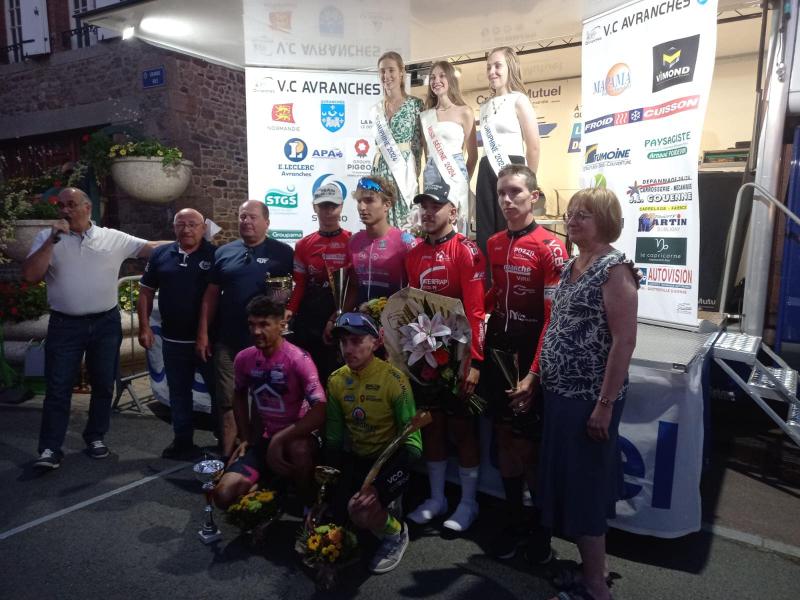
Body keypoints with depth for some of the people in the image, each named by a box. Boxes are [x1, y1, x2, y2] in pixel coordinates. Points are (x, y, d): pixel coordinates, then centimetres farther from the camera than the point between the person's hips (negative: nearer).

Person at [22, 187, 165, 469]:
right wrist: (53, 240, -16)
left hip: (106, 323, 1)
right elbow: (30, 275, -9)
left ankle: (95, 436, 28)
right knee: (58, 388, 1)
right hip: (64, 325, -1)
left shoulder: (113, 238, 1)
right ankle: (50, 448, 10)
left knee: (103, 385, 11)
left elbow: (151, 247, 2)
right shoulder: (47, 237, 2)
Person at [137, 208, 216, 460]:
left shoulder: (215, 255, -5)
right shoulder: (160, 254, 6)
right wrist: (144, 327, 3)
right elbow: (146, 292, 11)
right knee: (179, 392, 14)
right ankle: (183, 440, 28)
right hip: (173, 340, 4)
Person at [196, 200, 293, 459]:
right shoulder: (223, 252, 9)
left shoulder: (283, 252, 1)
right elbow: (211, 295, 10)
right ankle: (228, 457, 21)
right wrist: (203, 333, 5)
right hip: (228, 341, 3)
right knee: (227, 401, 7)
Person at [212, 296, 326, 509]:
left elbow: (320, 411, -28)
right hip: (262, 438, 5)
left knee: (298, 449, -40)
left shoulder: (298, 359, -20)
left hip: (295, 436, -4)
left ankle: (309, 504, -10)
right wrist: (246, 438, 8)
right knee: (223, 496, -12)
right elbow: (239, 396, 16)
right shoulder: (244, 358, -4)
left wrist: (279, 439, -29)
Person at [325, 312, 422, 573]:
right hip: (355, 458, 6)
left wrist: (376, 487, -28)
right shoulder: (336, 380, -1)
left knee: (361, 510, -27)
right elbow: (333, 437, 5)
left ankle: (396, 533, 6)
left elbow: (412, 440, -19)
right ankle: (384, 509, 18)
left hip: (390, 459, -6)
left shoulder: (394, 379, -19)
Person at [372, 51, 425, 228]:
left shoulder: (415, 104, 0)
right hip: (381, 171, 4)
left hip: (404, 169, -4)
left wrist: (414, 172, -6)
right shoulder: (377, 109, 12)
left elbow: (418, 143, -1)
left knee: (405, 222, -3)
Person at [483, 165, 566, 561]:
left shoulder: (550, 247, -14)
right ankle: (513, 522, 31)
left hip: (530, 356, -6)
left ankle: (542, 527, 28)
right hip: (497, 353, 6)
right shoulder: (493, 244, 6)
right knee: (505, 438, 14)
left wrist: (534, 373, -20)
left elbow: (554, 317, -17)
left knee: (531, 443, 4)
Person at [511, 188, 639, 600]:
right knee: (567, 479, 18)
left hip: (590, 397, -8)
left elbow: (625, 341, -20)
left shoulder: (615, 268, -14)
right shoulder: (570, 267, 11)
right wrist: (534, 377, 13)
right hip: (560, 394, 9)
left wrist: (605, 403, -21)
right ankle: (591, 565, 37)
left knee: (585, 485, 2)